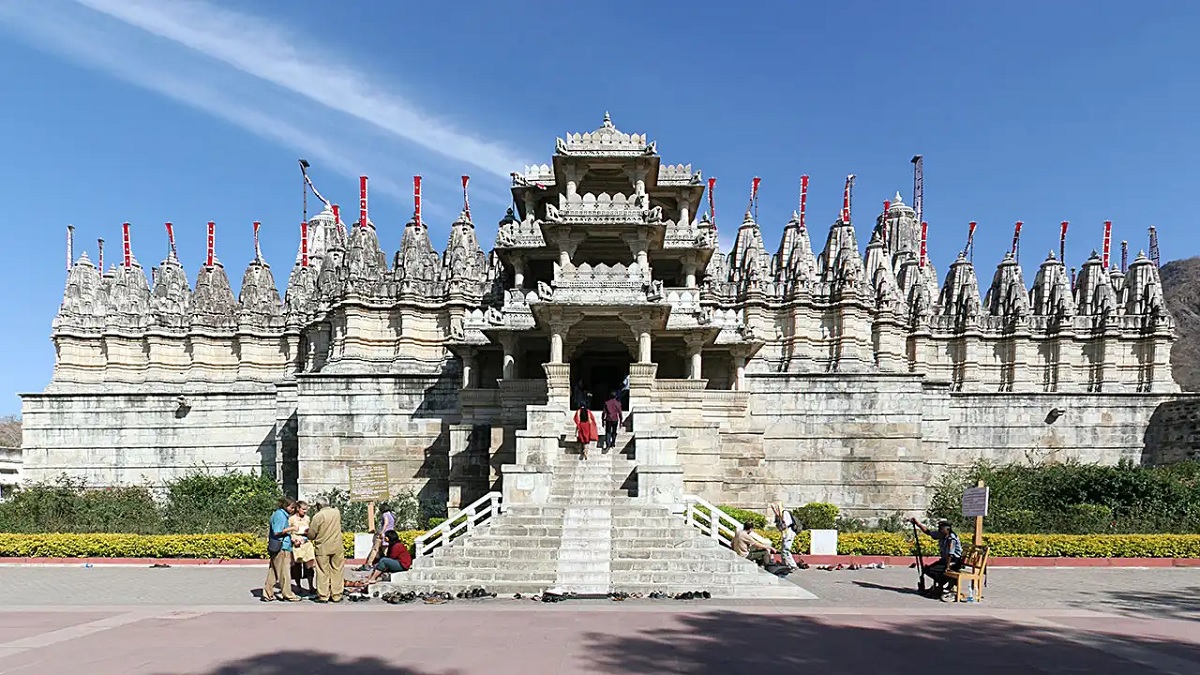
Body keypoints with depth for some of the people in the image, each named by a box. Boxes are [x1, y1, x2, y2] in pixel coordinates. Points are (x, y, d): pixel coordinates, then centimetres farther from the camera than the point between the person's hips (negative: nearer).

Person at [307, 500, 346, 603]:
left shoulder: (317, 516, -13)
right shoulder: (337, 512, -1)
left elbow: (311, 535, -8)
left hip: (322, 548, -3)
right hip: (337, 547, 3)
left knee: (323, 572, 6)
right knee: (337, 571, 9)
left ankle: (323, 596, 9)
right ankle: (337, 595, 13)